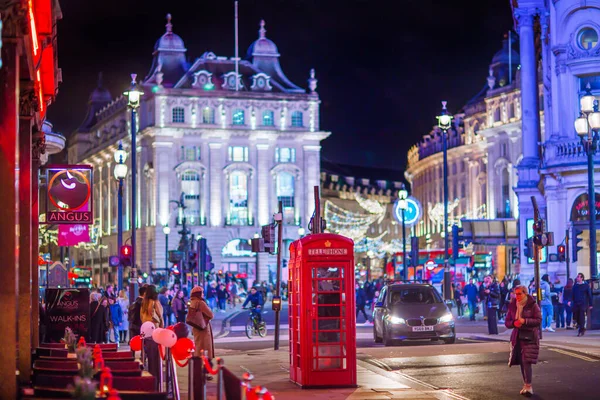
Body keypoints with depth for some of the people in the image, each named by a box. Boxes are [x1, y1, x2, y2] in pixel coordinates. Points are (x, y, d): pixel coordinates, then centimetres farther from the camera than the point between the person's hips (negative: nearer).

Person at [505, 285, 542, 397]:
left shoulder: (532, 305, -5)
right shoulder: (512, 306, 8)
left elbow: (539, 320, -9)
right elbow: (507, 322, 10)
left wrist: (525, 321, -21)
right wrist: (514, 323, -13)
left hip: (530, 337, -5)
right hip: (517, 337, 5)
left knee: (527, 361, -14)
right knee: (521, 362, 8)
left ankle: (529, 386, -11)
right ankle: (525, 384, 20)